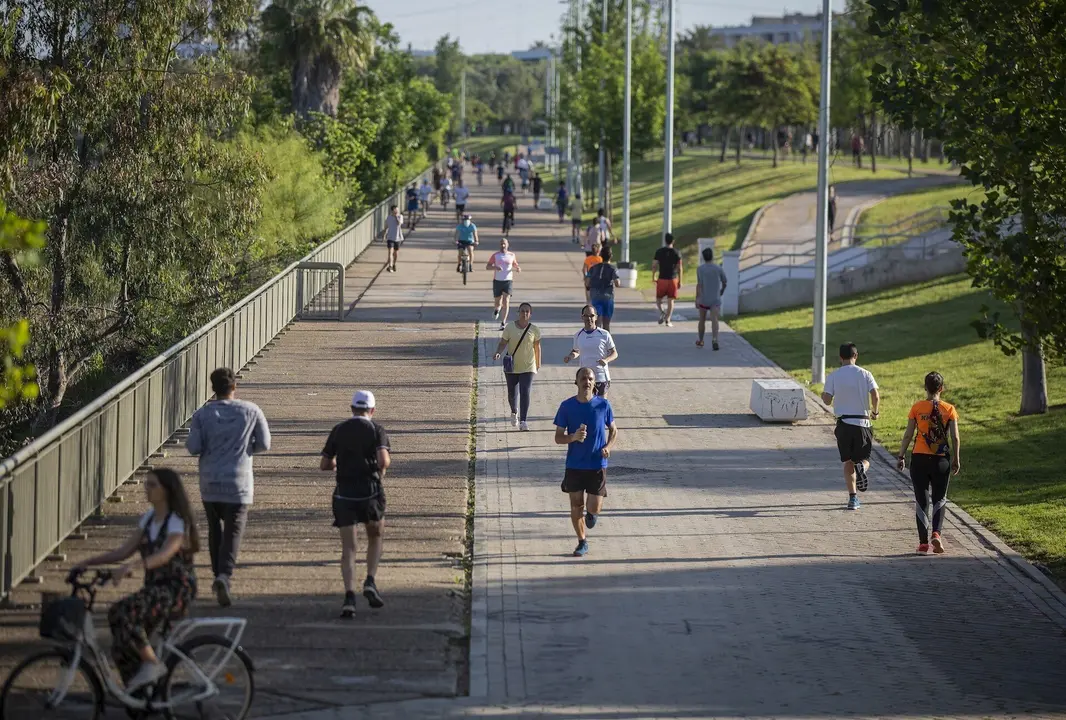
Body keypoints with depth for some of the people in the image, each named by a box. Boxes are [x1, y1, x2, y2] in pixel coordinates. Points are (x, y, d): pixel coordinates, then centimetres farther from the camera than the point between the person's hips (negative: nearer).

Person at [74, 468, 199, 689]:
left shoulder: (177, 522, -12)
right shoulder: (149, 518, 12)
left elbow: (165, 554, -30)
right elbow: (124, 551, 9)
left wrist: (133, 566, -47)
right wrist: (88, 562, -3)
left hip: (177, 590, -7)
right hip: (154, 587, 7)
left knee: (122, 613, -30)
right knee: (121, 645, -9)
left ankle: (152, 663, -18)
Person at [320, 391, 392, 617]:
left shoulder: (338, 430, 9)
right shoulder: (377, 430, 1)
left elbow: (324, 465, 11)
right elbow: (384, 460, -15)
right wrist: (382, 469, 8)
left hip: (344, 494, 1)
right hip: (371, 492, -1)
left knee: (348, 548, 2)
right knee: (375, 537, 23)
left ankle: (349, 596, -15)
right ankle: (370, 582, 3)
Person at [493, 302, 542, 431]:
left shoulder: (534, 330, -3)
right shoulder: (510, 328, -5)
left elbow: (537, 347, 8)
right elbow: (503, 343, -5)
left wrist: (538, 364, 16)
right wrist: (498, 353, -25)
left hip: (528, 367, -1)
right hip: (511, 367, 1)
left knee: (525, 393, -15)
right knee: (512, 393, 11)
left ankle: (523, 421, -16)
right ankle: (514, 412, 43)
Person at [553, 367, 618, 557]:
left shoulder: (603, 405, -5)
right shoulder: (567, 406, -6)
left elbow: (613, 430, 9)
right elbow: (558, 437, -2)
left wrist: (608, 446, -11)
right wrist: (573, 437, -23)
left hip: (597, 465, -1)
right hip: (574, 465, 1)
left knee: (594, 508, -4)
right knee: (576, 506, 6)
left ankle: (592, 513, 34)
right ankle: (582, 543, 24)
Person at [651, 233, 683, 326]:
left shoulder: (659, 252, -3)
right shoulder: (676, 253, -2)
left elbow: (654, 265, -4)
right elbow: (679, 268, -3)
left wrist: (653, 277, 8)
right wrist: (680, 281, 3)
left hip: (662, 279, 0)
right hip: (673, 279, 0)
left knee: (658, 298, 15)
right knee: (670, 300, 5)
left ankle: (662, 312, -10)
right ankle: (667, 320, 1)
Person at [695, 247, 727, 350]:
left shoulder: (700, 269, -5)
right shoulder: (719, 269, 0)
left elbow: (699, 284, -13)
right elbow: (724, 282, 12)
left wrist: (697, 299, -14)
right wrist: (722, 291, 33)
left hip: (703, 299, 0)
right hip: (715, 299, 0)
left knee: (702, 320, 19)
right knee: (714, 320, -13)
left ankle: (700, 341, 33)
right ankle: (714, 340, -35)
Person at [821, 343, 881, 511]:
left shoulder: (833, 376, 0)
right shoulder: (865, 374, 0)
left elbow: (827, 400, -5)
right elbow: (875, 396, -10)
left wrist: (823, 395, 18)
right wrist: (875, 411, 8)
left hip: (844, 423, 0)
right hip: (862, 422, 0)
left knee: (848, 462, 8)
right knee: (864, 458, 11)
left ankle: (853, 498, -1)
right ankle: (861, 467, -27)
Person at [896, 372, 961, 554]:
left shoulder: (917, 408, -4)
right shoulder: (949, 409, -2)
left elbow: (908, 435, -3)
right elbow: (955, 438, -2)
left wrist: (901, 456, 6)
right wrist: (956, 460, 9)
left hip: (919, 459, 0)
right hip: (941, 460, 0)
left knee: (921, 500, 7)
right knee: (939, 499, 13)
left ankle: (923, 541, 4)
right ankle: (936, 533, -10)